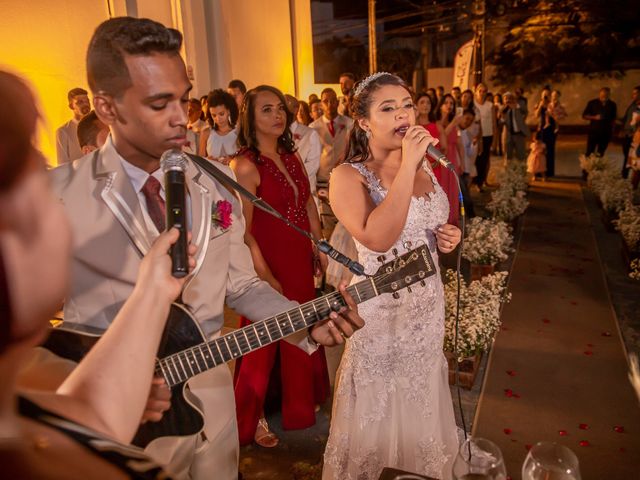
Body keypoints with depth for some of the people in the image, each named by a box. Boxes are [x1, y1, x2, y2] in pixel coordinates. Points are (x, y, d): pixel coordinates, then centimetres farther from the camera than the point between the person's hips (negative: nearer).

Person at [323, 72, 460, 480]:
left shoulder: (425, 168, 4)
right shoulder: (348, 177, -15)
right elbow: (378, 238, -32)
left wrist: (447, 238, -3)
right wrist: (406, 166, -29)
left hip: (428, 304, 6)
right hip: (380, 309, -6)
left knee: (421, 402, 22)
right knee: (379, 410, 10)